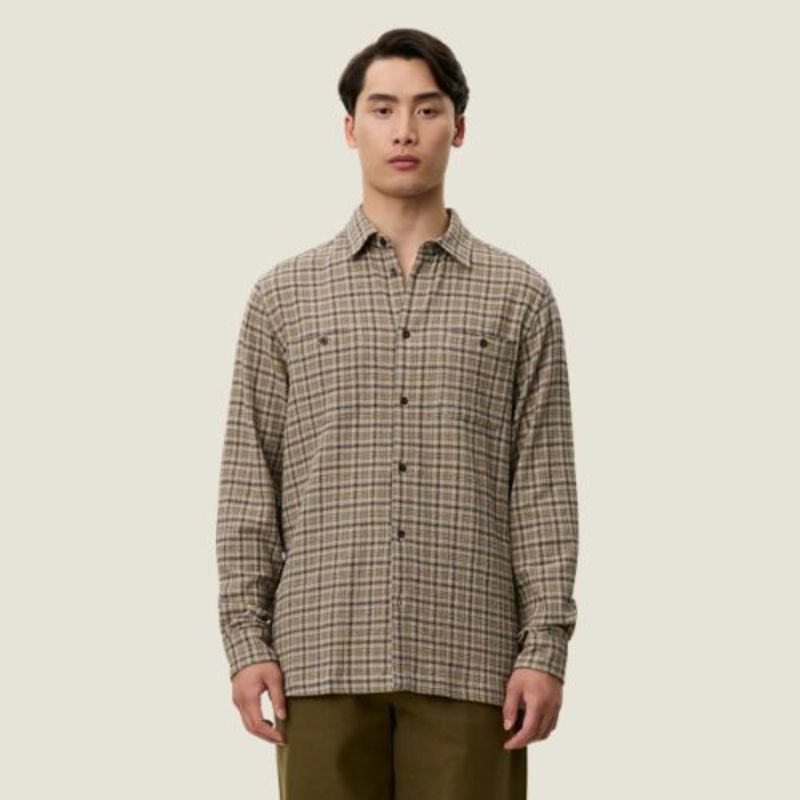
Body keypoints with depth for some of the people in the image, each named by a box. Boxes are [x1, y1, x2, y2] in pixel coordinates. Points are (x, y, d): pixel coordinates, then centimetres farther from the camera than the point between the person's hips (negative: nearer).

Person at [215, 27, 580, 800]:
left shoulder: (519, 296, 7)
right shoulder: (284, 295, 8)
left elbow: (544, 486, 3)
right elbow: (248, 483, 6)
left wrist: (546, 646, -5)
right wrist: (246, 639, -2)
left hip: (469, 659, 0)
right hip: (324, 657, 1)